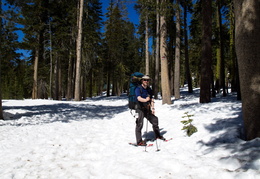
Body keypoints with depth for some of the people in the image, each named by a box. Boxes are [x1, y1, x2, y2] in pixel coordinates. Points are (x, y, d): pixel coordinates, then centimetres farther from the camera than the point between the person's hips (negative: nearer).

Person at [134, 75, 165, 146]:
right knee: (139, 124, -11)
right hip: (140, 109, -7)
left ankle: (157, 135, 33)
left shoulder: (149, 89, 10)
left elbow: (152, 99, 14)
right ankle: (139, 141, -5)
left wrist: (152, 108, 3)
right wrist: (145, 100, -46)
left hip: (147, 109, 7)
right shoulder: (138, 89, -11)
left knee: (154, 120, 13)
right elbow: (139, 98, -27)